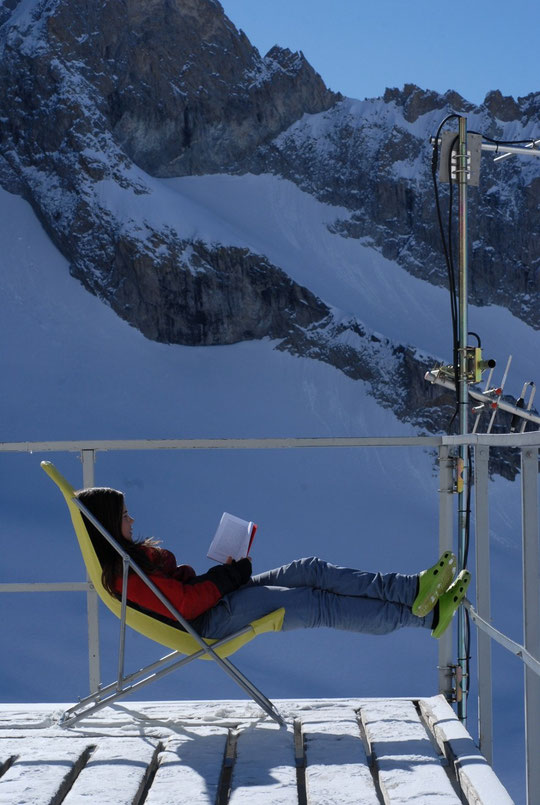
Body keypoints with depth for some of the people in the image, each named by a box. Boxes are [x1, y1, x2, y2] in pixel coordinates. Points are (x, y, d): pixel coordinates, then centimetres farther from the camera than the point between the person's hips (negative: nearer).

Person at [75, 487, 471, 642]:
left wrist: (226, 573, -1)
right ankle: (420, 614, -10)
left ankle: (413, 589, -9)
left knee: (312, 570, -4)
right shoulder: (124, 573, -20)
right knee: (319, 605, -14)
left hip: (219, 600, 10)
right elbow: (184, 603, -24)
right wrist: (230, 575, -12)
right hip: (212, 620, -10)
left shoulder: (129, 554, 13)